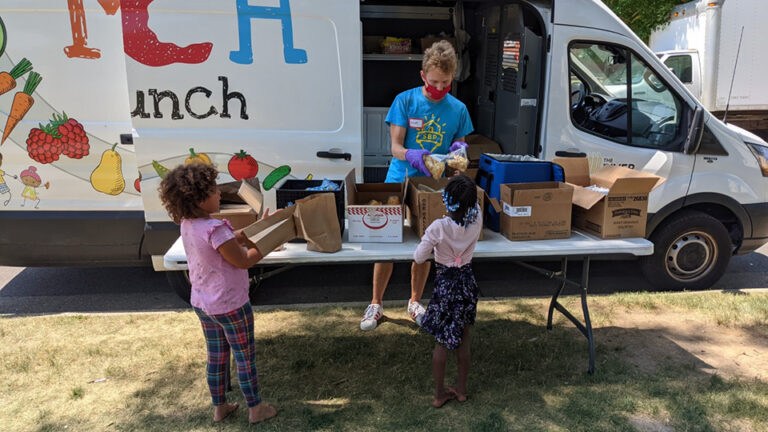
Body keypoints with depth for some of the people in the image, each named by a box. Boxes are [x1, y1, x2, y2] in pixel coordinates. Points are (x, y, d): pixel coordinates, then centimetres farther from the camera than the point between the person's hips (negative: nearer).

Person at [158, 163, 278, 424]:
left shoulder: (187, 224, -2)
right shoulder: (215, 230, -30)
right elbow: (243, 260, -21)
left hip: (202, 303, 8)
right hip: (230, 305, -8)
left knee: (216, 357, 23)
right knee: (246, 358, 12)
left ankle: (219, 407, 39)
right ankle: (255, 408, 28)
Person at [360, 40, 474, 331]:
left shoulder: (458, 109, 3)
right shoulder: (405, 101, -5)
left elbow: (459, 147, 9)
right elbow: (396, 147, -9)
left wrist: (460, 150, -16)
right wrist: (413, 156, -31)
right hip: (399, 182, -2)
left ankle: (415, 302, 31)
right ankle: (376, 304, 18)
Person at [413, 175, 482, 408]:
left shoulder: (439, 227, -24)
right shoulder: (476, 221, -12)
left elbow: (419, 258, -15)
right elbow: (475, 206, 13)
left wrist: (426, 241, 3)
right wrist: (465, 186, 13)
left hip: (445, 285, -3)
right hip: (468, 282, 3)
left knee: (442, 341, 13)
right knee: (463, 340, 18)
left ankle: (440, 393, 26)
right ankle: (461, 389, 32)